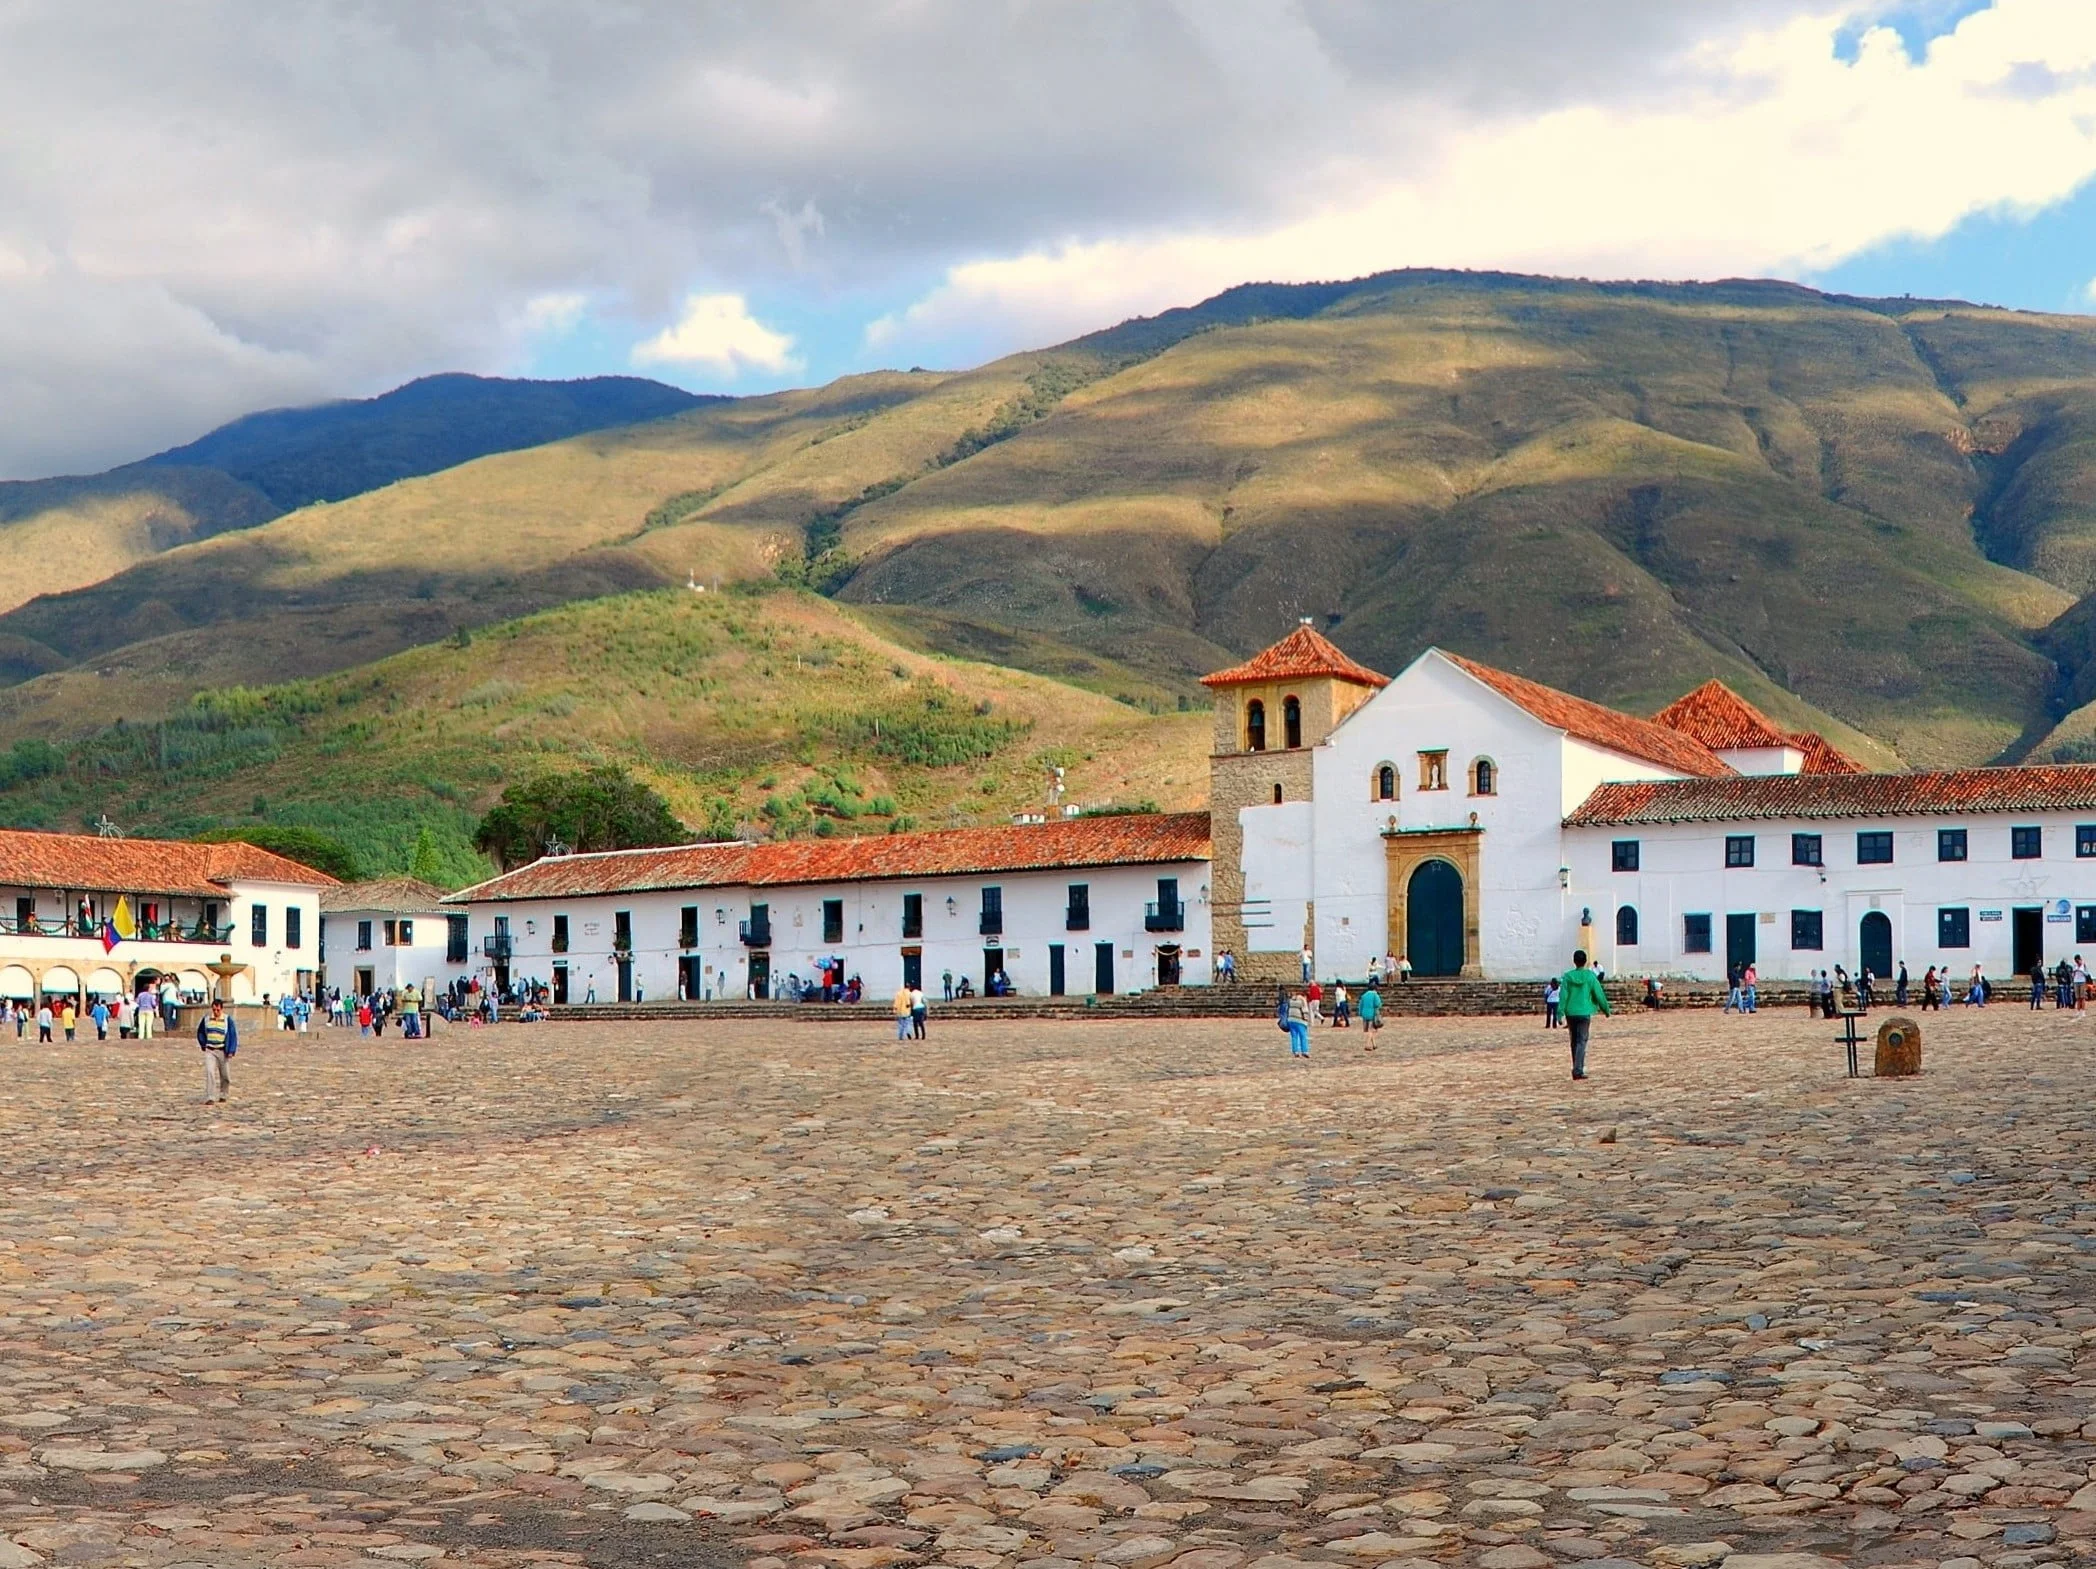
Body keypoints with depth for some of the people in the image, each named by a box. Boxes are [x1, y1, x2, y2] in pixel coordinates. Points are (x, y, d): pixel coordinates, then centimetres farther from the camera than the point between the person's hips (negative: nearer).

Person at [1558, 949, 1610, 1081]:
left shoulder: (1567, 976, -1)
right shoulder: (1590, 976, -4)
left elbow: (1563, 996, -6)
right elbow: (1599, 995, 0)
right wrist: (1606, 1009, 13)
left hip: (1571, 1013, 2)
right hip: (1584, 1013, -2)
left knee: (1574, 1041, 15)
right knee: (1581, 1041, -1)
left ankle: (1577, 1068, 23)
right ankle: (1578, 1070, -14)